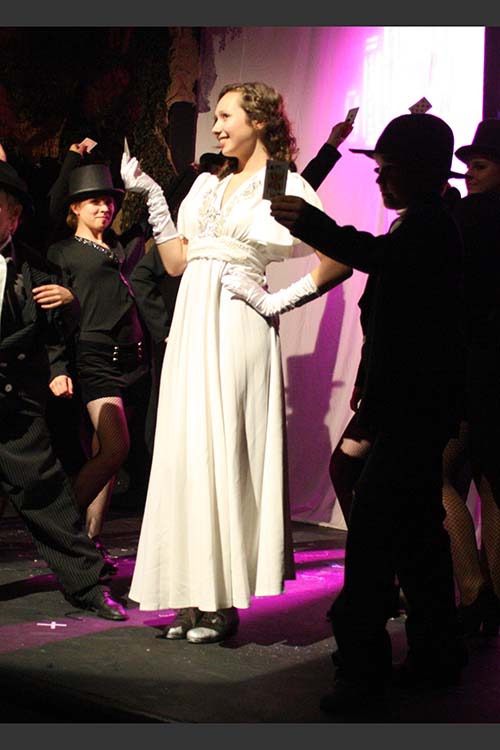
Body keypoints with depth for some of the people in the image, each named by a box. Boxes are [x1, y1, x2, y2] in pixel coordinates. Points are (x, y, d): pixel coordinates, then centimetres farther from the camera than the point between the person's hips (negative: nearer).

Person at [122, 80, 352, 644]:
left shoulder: (285, 186, 0)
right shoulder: (207, 184, 20)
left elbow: (339, 260, -7)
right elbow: (176, 261, 14)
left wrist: (284, 300, -8)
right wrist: (152, 196, 13)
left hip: (237, 328, -6)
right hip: (192, 326, 7)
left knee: (223, 452, -7)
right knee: (187, 450, 3)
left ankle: (224, 603, 2)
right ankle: (194, 599, 9)